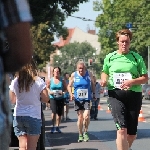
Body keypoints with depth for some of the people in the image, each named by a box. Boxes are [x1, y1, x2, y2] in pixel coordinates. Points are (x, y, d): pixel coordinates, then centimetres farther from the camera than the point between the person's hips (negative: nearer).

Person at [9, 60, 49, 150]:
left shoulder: (15, 82, 1)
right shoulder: (38, 81, -6)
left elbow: (11, 100, 9)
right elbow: (46, 99, -6)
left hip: (18, 116, 3)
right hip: (33, 116, -3)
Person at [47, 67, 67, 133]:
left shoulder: (62, 80, 0)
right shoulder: (50, 80, 0)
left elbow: (65, 88, 8)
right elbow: (47, 87, 12)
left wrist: (62, 92, -12)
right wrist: (50, 91, -8)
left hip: (60, 98, 2)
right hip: (53, 98, -2)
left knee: (59, 113, 7)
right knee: (54, 112, -18)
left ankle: (57, 126, 21)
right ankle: (53, 126, -8)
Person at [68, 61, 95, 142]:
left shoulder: (89, 74, -3)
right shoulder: (74, 75, -2)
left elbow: (92, 84, 13)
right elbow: (69, 86, 7)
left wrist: (94, 93, 10)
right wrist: (71, 94, -9)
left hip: (87, 99, -1)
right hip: (77, 99, 1)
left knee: (86, 116, -16)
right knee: (80, 117, 7)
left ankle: (85, 132, 7)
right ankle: (80, 135, 21)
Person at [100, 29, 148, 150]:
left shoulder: (137, 57, 4)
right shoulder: (110, 57, 8)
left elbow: (145, 78, 3)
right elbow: (105, 72, 23)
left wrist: (132, 82, -16)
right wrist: (104, 79, -1)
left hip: (134, 95, 1)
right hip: (116, 94, -1)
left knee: (132, 133, 8)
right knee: (122, 129, -19)